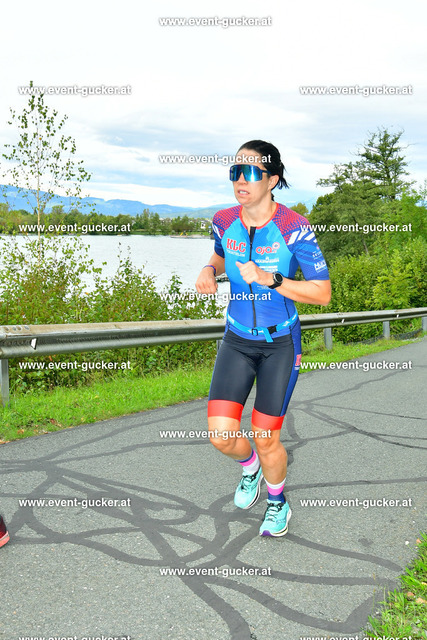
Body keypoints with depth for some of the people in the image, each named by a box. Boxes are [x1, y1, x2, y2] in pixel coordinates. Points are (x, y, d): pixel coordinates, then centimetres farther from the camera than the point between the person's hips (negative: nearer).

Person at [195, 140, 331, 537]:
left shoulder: (294, 228, -17)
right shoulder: (224, 221, -5)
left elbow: (323, 293, -16)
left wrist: (270, 279, -28)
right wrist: (209, 271, -4)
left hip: (280, 343, -3)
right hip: (236, 340, 3)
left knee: (265, 440, 1)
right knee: (221, 435, -7)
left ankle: (277, 501, 34)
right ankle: (250, 466, 31)